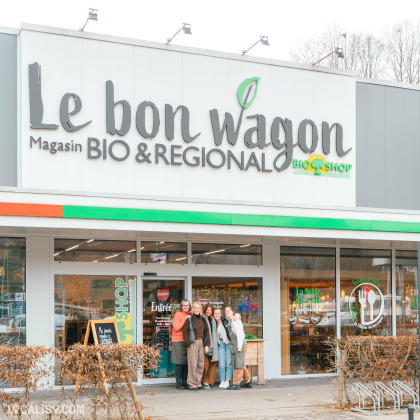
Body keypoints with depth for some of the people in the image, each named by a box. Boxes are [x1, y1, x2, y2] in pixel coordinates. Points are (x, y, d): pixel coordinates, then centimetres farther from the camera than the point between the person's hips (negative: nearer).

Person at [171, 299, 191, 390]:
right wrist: (185, 319, -13)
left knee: (186, 363, 6)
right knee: (179, 363, -5)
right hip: (178, 341, -5)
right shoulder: (178, 315, -2)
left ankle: (184, 382, 14)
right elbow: (176, 327, -12)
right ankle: (179, 383, 1)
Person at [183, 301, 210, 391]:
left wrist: (207, 344, 6)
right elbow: (185, 332, -3)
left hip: (201, 343, 5)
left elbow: (207, 332, 15)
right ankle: (192, 384, -2)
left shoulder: (203, 320, 14)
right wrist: (188, 344, -11)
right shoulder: (189, 320, 1)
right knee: (193, 364, -6)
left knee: (201, 364, 4)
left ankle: (198, 383, 13)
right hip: (193, 343, -5)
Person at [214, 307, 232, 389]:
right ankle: (222, 381, 4)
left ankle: (227, 381, 4)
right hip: (220, 344, 1)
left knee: (229, 363, -2)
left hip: (228, 343, -1)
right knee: (221, 364, -5)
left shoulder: (225, 321, -3)